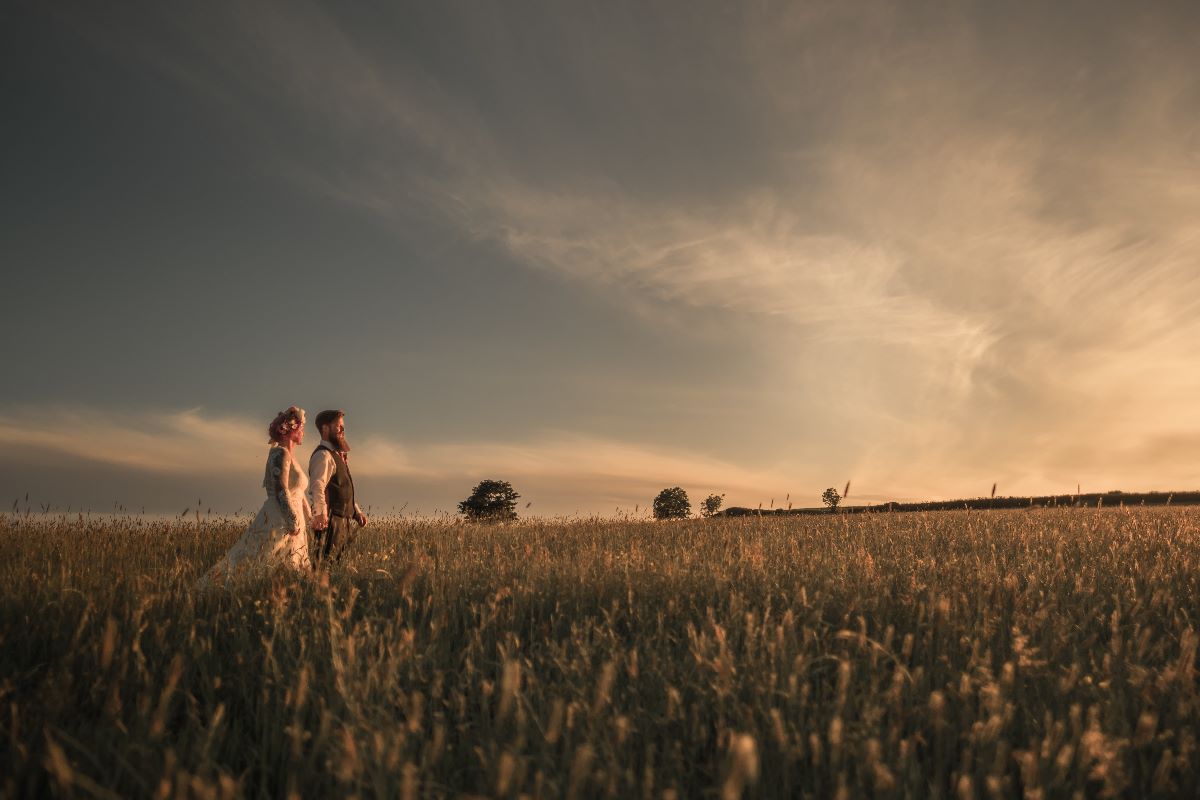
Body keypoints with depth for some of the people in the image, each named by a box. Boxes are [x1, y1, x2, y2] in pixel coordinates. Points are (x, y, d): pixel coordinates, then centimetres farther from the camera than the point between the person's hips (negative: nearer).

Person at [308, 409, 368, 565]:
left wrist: (357, 512, 19)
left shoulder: (338, 455, 20)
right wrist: (321, 514, -36)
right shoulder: (323, 455, -12)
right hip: (330, 520, -10)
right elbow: (317, 488, -25)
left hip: (342, 521, 10)